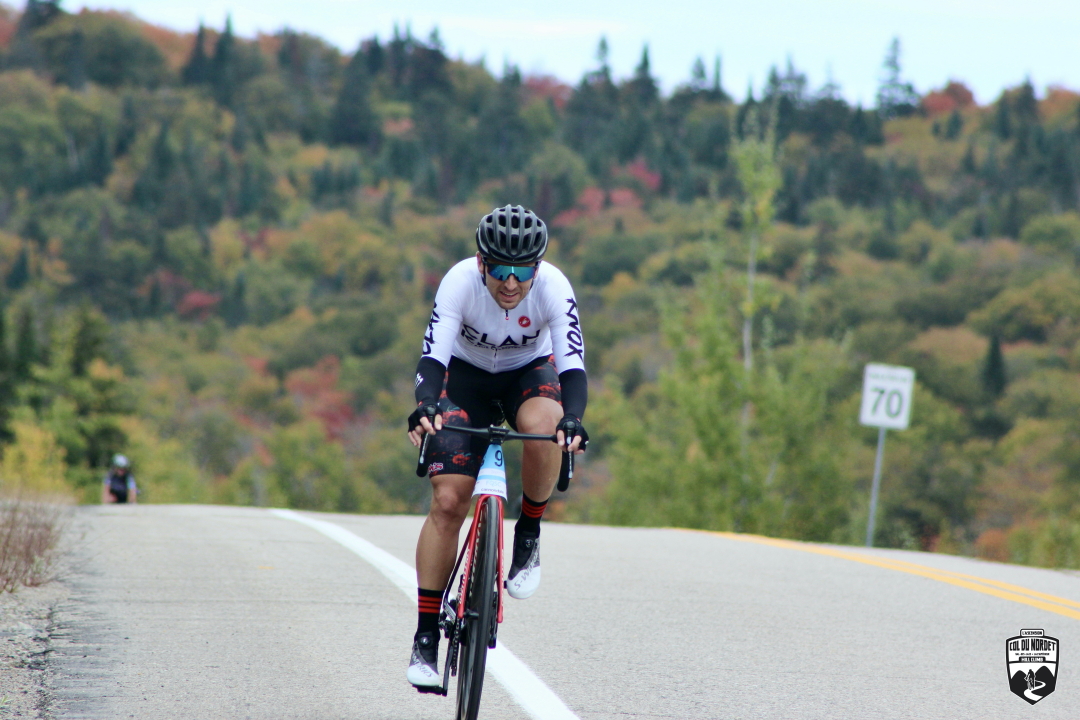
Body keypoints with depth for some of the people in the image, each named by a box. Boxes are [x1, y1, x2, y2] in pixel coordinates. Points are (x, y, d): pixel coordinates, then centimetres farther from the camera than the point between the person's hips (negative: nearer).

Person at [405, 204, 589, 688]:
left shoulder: (553, 287, -30)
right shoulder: (460, 282, -30)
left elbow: (573, 366, -35)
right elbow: (433, 357, -37)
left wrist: (572, 418, -54)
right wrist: (426, 406, -57)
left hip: (530, 373, 0)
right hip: (467, 376, 0)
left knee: (541, 427, -37)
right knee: (448, 502, -13)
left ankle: (529, 535, -10)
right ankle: (426, 638, -5)